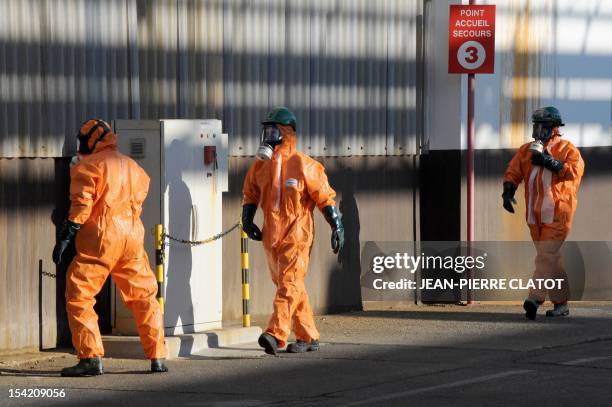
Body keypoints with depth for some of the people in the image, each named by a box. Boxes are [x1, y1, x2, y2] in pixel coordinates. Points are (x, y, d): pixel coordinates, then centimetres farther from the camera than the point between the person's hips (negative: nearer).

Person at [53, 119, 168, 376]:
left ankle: (91, 359, -11)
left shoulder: (88, 166, -2)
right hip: (133, 236, 6)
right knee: (145, 298, 15)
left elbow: (81, 205, -10)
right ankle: (158, 358, 14)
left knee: (79, 297, -1)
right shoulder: (133, 167, 19)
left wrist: (65, 237, -9)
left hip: (100, 238, -6)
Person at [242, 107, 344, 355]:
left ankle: (276, 334, -25)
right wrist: (247, 220, 7)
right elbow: (250, 195, 21)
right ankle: (308, 337, 21)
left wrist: (337, 227, -5)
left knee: (288, 284, -14)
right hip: (271, 235, 7)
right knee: (291, 287, 12)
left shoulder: (303, 165, -9)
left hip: (296, 234, -7)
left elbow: (325, 197, -4)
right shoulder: (260, 166, 9)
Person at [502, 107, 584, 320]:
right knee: (551, 258, 11)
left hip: (557, 212, -6)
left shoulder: (567, 149, -1)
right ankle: (561, 304, 18)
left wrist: (550, 162, -22)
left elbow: (575, 171, -16)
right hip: (534, 214, 6)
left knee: (546, 256, -16)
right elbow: (513, 172, 11)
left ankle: (535, 299, -26)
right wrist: (508, 191, -7)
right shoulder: (527, 150, 15)